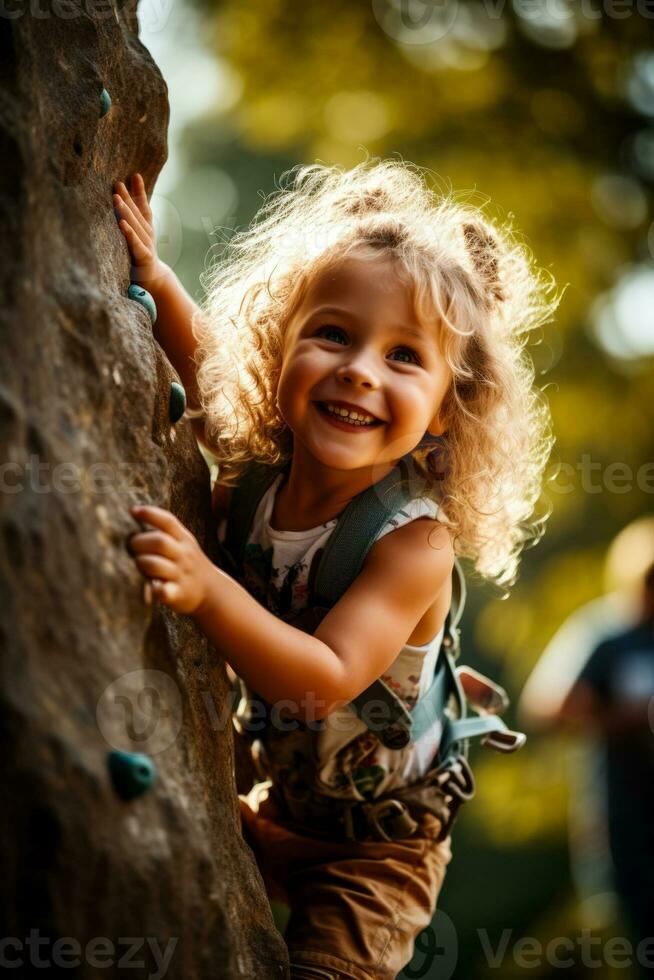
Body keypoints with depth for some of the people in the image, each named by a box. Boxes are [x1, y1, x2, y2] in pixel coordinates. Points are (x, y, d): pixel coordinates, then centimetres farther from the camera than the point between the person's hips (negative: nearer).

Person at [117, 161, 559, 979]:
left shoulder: (416, 542, -31)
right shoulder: (253, 468, -14)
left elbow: (326, 681, -42)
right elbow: (208, 358, 7)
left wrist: (208, 590, -54)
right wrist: (154, 278, -8)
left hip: (367, 848, -5)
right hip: (265, 809, 6)